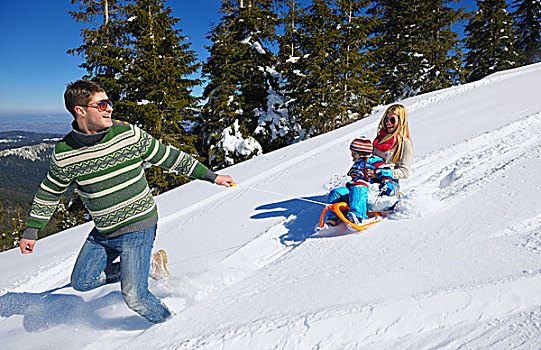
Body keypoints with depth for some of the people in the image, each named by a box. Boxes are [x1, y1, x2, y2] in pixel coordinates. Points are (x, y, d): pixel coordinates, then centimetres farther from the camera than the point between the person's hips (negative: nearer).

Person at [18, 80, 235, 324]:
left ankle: (168, 323, 22)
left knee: (134, 297, -7)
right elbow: (49, 193, 11)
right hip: (102, 232, 4)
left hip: (138, 227, -4)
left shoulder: (130, 135, -13)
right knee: (81, 282, 14)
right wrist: (31, 231, 14)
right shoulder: (64, 154, -7)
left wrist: (211, 176, -1)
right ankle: (135, 269, 31)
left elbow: (168, 157, -3)